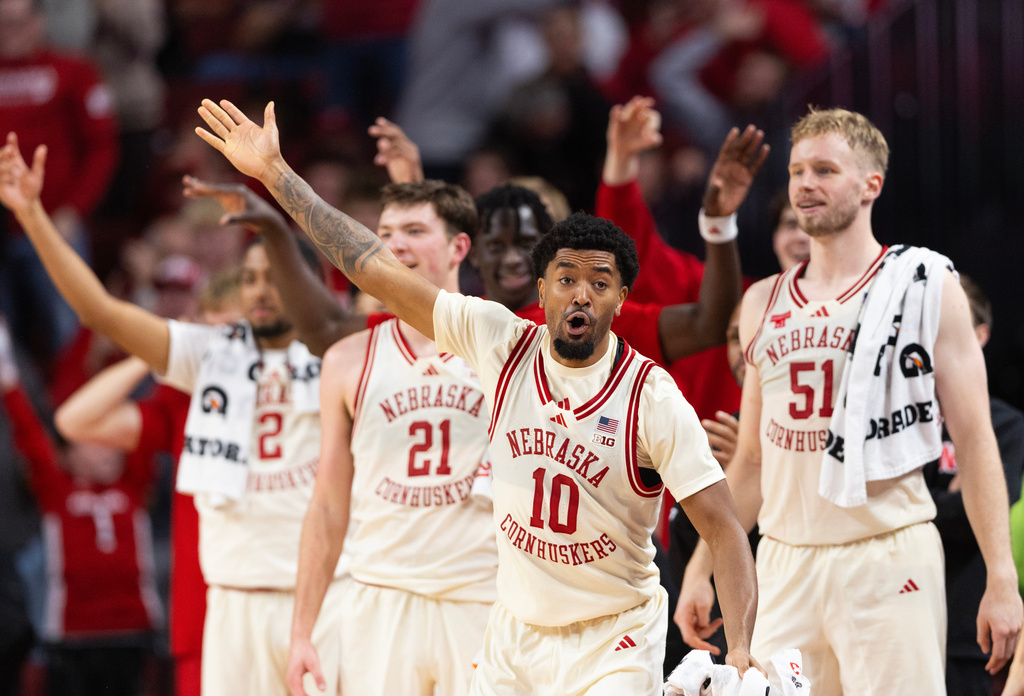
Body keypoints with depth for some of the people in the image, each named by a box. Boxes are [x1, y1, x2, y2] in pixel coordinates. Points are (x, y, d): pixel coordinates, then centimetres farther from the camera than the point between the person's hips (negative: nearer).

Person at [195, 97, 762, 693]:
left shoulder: (653, 398, -13)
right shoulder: (502, 343, -4)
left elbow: (723, 527, -14)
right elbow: (380, 270, -1)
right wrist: (275, 173, -1)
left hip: (614, 643, -4)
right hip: (516, 634, 4)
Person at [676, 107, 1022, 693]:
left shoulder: (927, 287, 2)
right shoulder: (763, 304, 16)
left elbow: (975, 441, -2)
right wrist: (701, 570, 17)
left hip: (888, 555, -4)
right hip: (785, 563, 5)